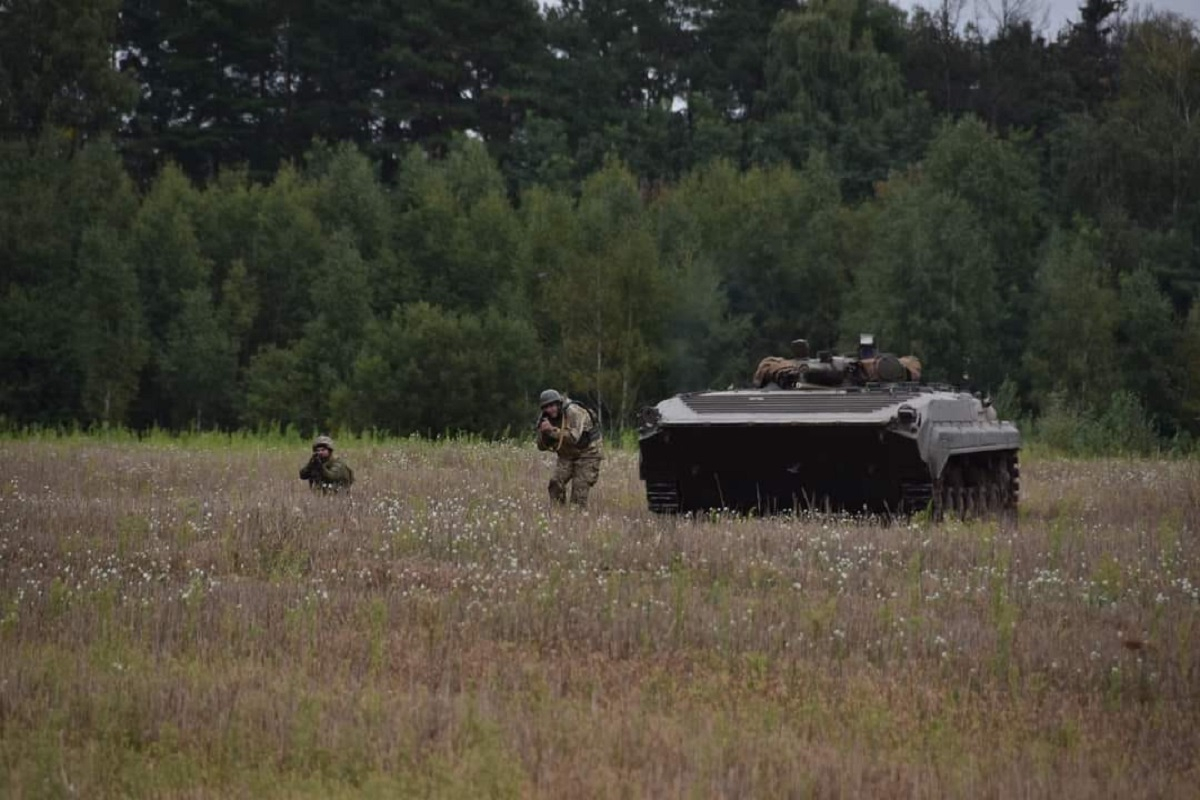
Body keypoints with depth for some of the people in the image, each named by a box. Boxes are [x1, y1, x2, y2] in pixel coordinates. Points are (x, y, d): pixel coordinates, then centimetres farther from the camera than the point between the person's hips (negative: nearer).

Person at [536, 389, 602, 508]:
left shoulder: (573, 412, -24)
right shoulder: (547, 418, -3)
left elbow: (574, 437, -34)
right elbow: (542, 447, -1)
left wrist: (552, 430, -37)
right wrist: (543, 432, -21)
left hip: (586, 453, -6)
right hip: (567, 456, 6)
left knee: (580, 488, -14)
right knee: (556, 482, -12)